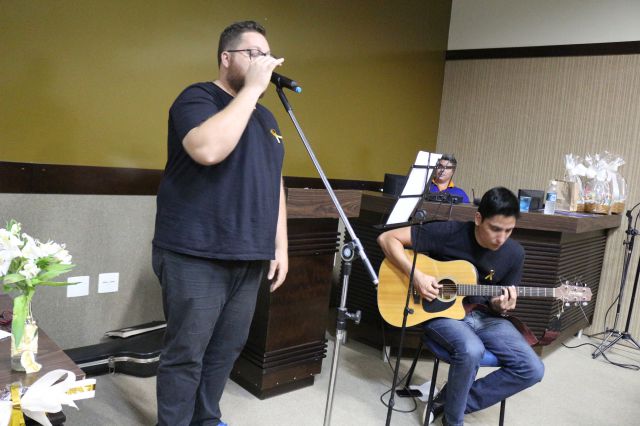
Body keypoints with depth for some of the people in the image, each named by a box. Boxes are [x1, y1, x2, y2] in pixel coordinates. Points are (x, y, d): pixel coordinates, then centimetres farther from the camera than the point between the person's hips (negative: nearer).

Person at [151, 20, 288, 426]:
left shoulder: (265, 117, 17)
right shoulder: (197, 98, -5)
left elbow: (274, 183, 19)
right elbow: (208, 149, -27)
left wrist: (280, 246, 13)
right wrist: (252, 87, -18)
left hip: (249, 258, 7)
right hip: (196, 256, -7)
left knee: (227, 349, 14)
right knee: (187, 354, 3)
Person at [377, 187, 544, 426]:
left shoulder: (514, 253, -5)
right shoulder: (448, 233, -19)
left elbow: (504, 302, 7)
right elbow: (387, 238, -18)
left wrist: (502, 307, -18)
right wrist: (416, 275, -28)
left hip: (484, 316, 5)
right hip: (442, 312, -5)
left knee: (532, 369, -11)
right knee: (472, 350, -35)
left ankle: (450, 400, 1)